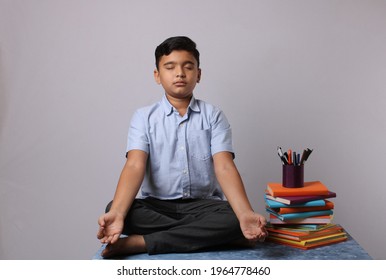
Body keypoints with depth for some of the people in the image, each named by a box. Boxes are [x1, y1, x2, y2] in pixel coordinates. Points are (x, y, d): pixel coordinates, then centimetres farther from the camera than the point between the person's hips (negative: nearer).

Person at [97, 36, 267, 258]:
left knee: (232, 219, -31)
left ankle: (139, 243, -25)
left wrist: (245, 215, -29)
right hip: (156, 205, 0)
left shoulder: (214, 116, 3)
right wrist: (116, 213, -31)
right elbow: (135, 166, -11)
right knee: (119, 210, -28)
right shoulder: (144, 117, 3)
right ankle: (205, 234, -23)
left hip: (203, 204, 1)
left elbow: (225, 167, -10)